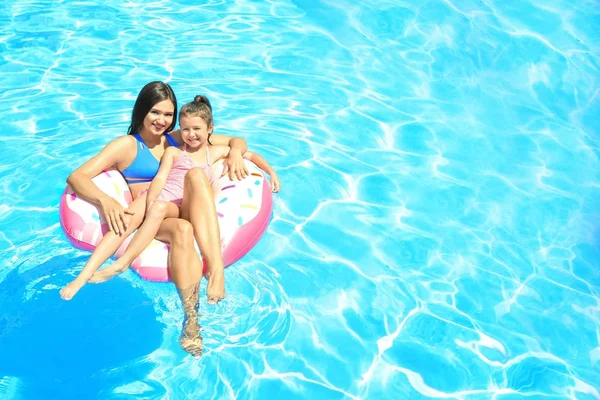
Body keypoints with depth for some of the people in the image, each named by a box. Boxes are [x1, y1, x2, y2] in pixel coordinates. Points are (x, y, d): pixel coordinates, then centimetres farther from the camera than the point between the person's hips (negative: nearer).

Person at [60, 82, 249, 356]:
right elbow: (76, 177, -5)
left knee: (196, 174, -28)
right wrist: (106, 200, -26)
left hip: (191, 213, 3)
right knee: (182, 230, -37)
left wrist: (235, 152, -5)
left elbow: (236, 141, 21)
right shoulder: (128, 145, 7)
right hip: (154, 219, -3)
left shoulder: (179, 138, 19)